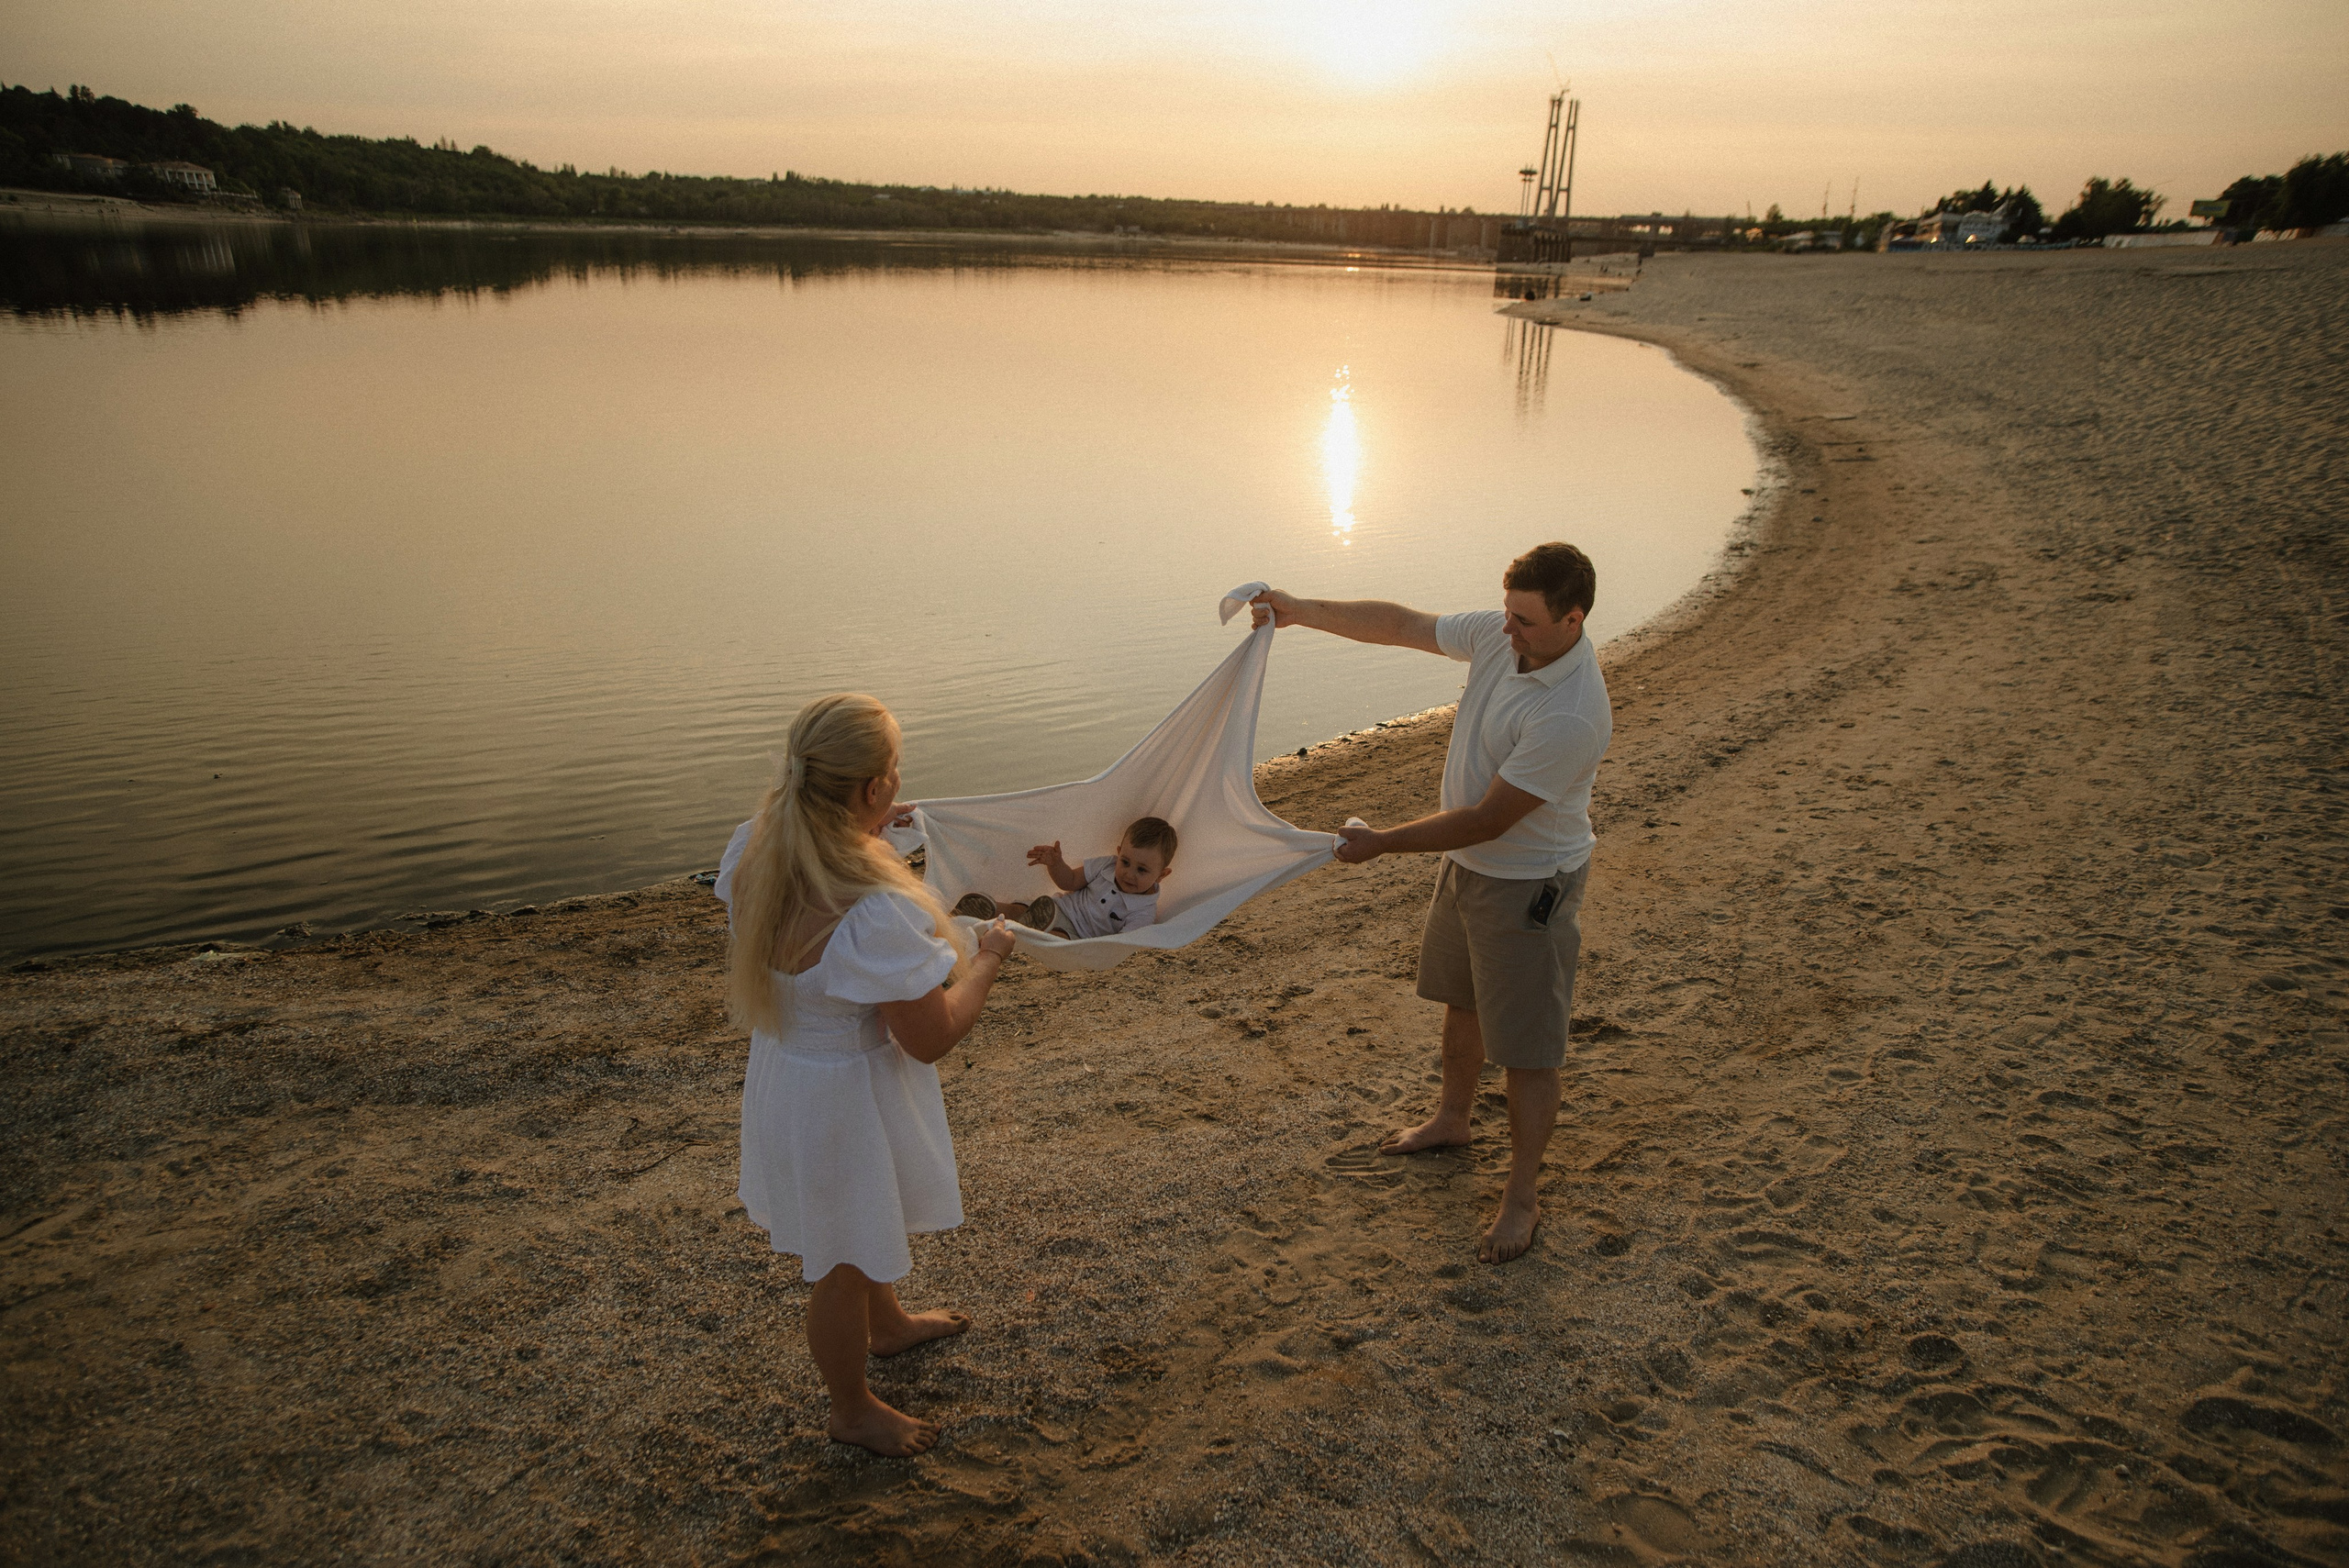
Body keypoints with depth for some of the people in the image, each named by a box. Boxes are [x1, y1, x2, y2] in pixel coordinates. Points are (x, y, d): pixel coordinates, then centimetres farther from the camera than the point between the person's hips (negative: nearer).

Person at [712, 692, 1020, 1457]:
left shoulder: (751, 847, -14)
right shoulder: (876, 913, -39)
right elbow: (932, 1039, -26)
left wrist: (862, 831, 9)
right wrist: (989, 956, -11)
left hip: (783, 1063, 9)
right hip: (845, 1098, -9)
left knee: (867, 1219, 35)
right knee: (846, 1264, 18)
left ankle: (888, 1323, 63)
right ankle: (852, 1410, 45)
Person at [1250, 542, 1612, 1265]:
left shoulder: (1571, 717, -34)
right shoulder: (1499, 634, -10)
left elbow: (1487, 819, -30)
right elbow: (1401, 623, 4)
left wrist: (1380, 843, -22)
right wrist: (1301, 610, 2)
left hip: (1529, 886, -9)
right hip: (1465, 863, 9)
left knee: (1526, 1048, 4)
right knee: (1462, 1000, 27)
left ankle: (1522, 1195, 22)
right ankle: (1452, 1118, 51)